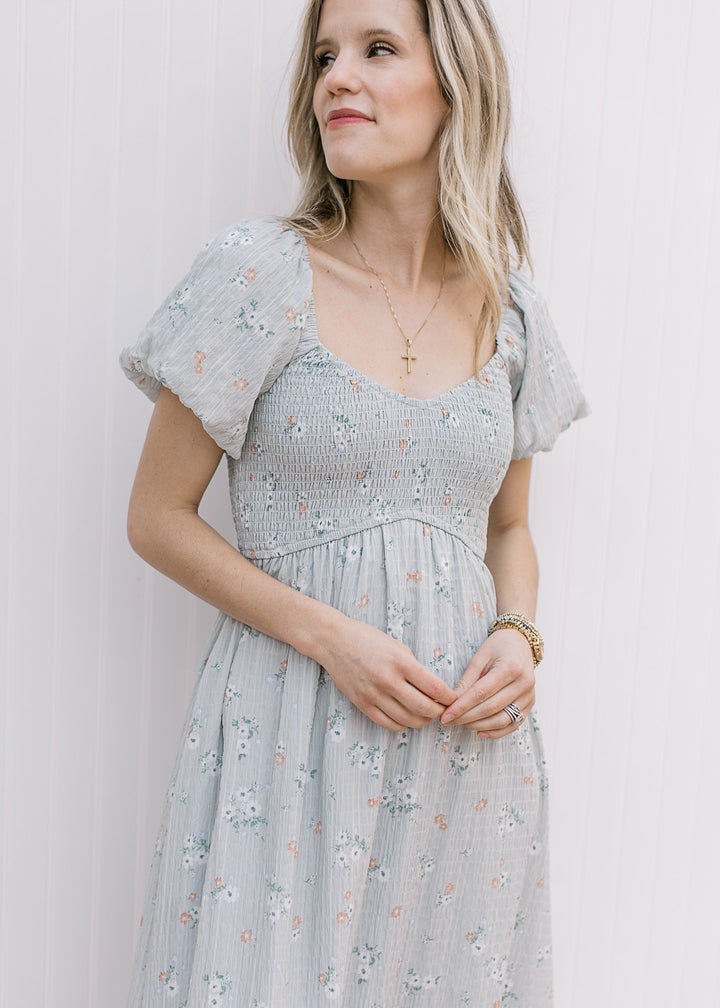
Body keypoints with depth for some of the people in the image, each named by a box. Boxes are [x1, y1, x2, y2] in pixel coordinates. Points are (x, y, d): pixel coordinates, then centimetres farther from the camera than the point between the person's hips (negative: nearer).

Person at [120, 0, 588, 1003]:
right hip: (293, 723, -3)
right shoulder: (261, 273, -7)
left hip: (469, 729, 4)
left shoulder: (510, 314, 4)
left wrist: (518, 637, -6)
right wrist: (329, 635, -15)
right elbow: (157, 517, -5)